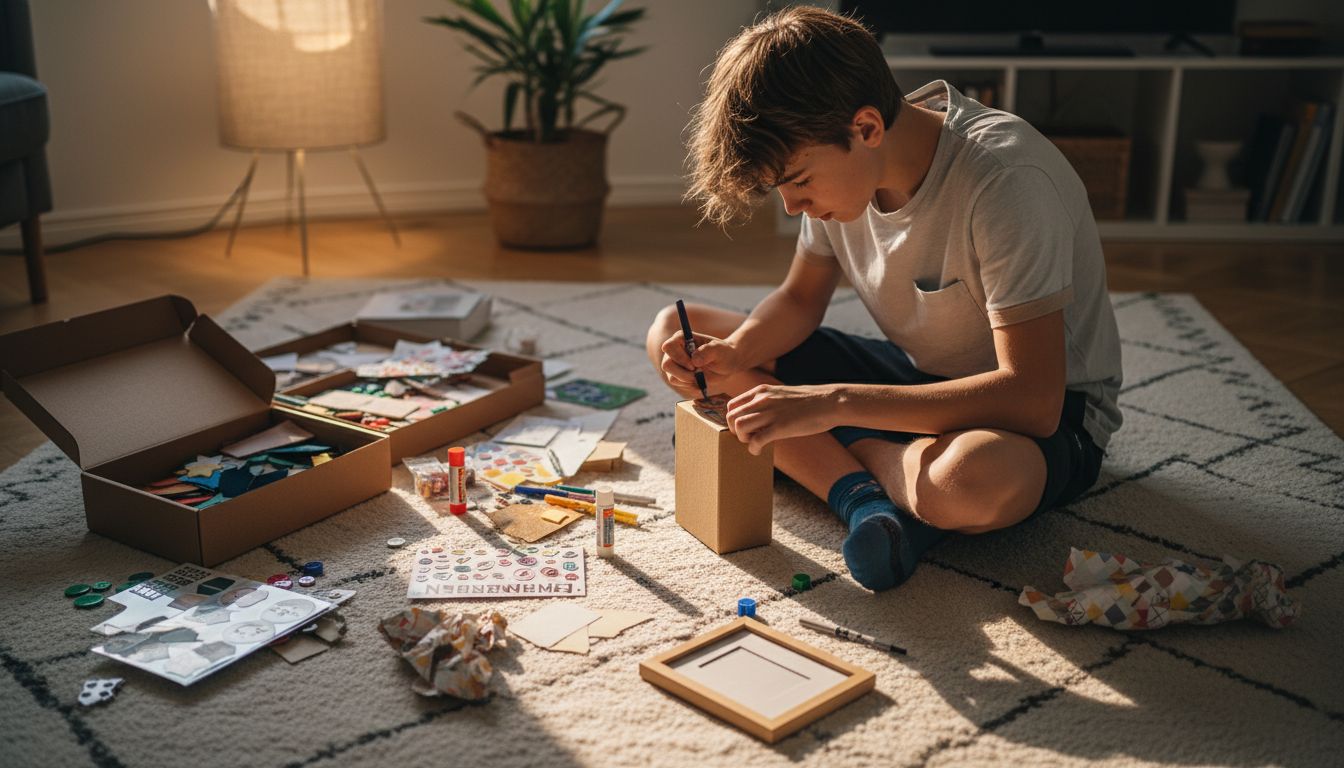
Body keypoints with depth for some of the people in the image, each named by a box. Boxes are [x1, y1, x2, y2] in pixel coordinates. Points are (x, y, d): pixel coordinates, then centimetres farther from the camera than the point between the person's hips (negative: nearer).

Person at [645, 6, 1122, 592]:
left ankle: (840, 455, -12)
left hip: (1049, 410, -7)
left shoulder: (1004, 179, -29)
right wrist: (731, 355, -16)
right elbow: (800, 300, 7)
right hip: (914, 372, 7)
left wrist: (833, 404, -37)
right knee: (672, 333, -5)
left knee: (975, 480, -46)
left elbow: (1033, 398, -34)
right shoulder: (839, 162, -8)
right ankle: (864, 494, -19)